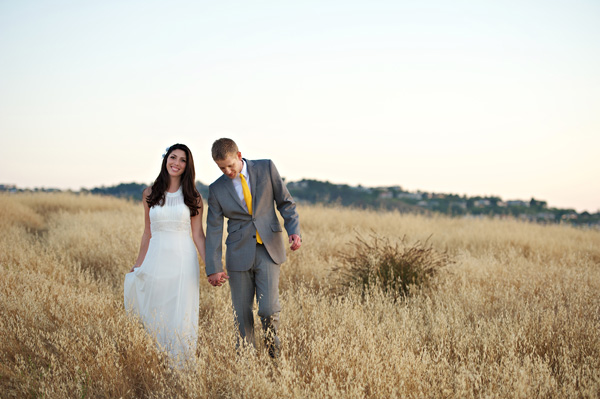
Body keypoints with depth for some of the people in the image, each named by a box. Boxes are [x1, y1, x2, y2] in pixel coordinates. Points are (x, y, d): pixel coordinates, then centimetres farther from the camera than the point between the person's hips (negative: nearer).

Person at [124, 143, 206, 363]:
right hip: (157, 260, 2)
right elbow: (148, 233, 12)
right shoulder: (150, 194, 5)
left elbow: (198, 234, 2)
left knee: (181, 318, 1)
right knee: (154, 316, 6)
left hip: (184, 261, -2)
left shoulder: (193, 197, 1)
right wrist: (138, 265, 13)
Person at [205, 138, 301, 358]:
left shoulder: (266, 168, -1)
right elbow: (213, 230, 0)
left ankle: (272, 339, 20)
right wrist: (213, 268, -5)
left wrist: (294, 230, -10)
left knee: (268, 308, -11)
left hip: (268, 250, -1)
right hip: (239, 254, 1)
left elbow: (285, 201, 5)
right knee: (242, 313, 5)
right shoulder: (217, 189, 0)